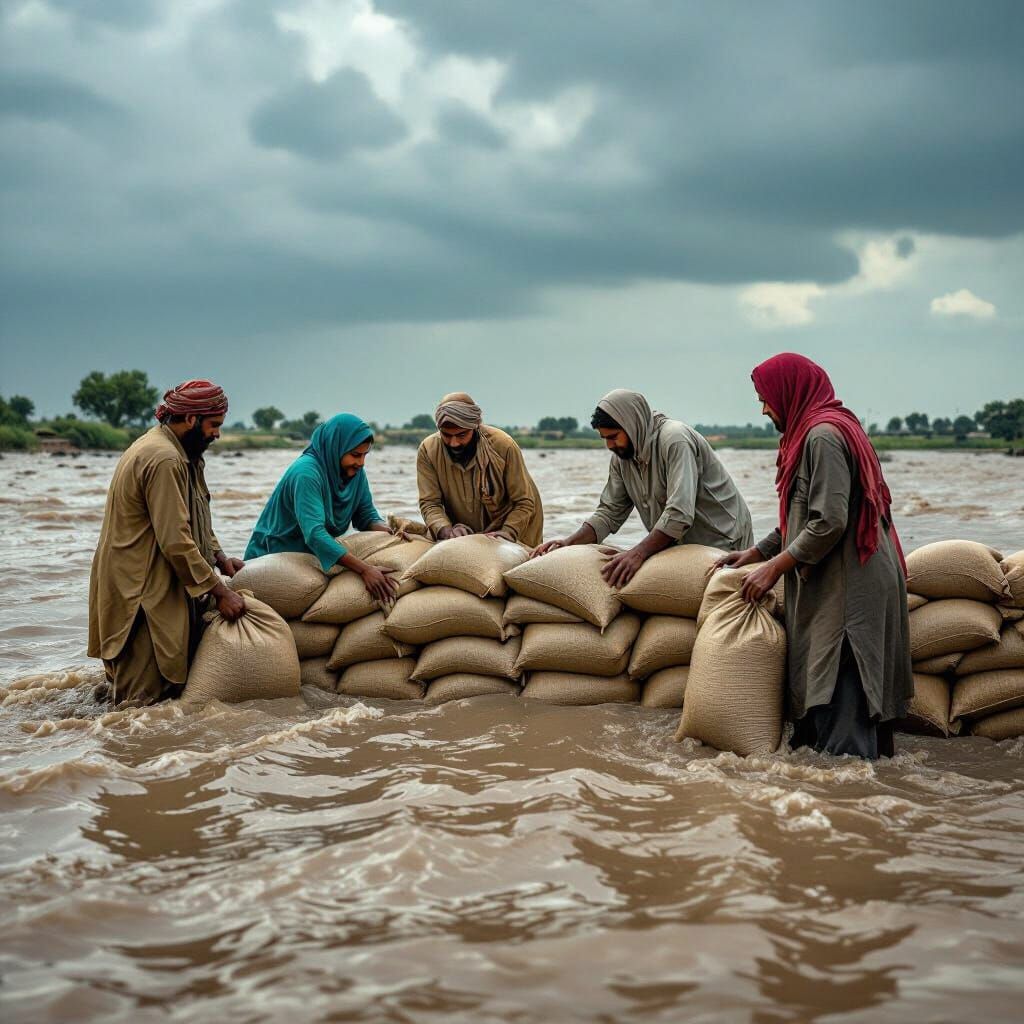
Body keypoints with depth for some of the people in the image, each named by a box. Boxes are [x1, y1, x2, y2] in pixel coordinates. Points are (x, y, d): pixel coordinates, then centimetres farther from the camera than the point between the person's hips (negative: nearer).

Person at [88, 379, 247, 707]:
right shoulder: (164, 460, -20)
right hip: (142, 591, -11)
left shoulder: (172, 450, 13)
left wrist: (219, 557, 11)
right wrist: (219, 591, -17)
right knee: (146, 699, -7)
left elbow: (193, 521, 23)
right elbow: (176, 542, -22)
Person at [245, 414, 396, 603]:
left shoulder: (355, 472, -3)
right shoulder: (306, 473, -26)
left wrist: (389, 530, -23)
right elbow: (314, 533, -36)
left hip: (315, 558, 7)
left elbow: (367, 516, 2)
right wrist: (364, 569, -44)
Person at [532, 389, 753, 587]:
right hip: (681, 547, 7)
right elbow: (610, 513, 6)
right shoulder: (621, 457, 3)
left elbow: (679, 514, -31)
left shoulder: (675, 440, -23)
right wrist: (569, 543, -9)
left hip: (720, 543, -7)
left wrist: (638, 553, -38)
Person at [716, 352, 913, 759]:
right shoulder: (813, 432, 17)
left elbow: (829, 523, -22)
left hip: (846, 590, -11)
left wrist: (775, 566, -15)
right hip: (831, 585, 11)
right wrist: (756, 553, 20)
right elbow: (801, 517, 23)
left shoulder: (824, 436, -16)